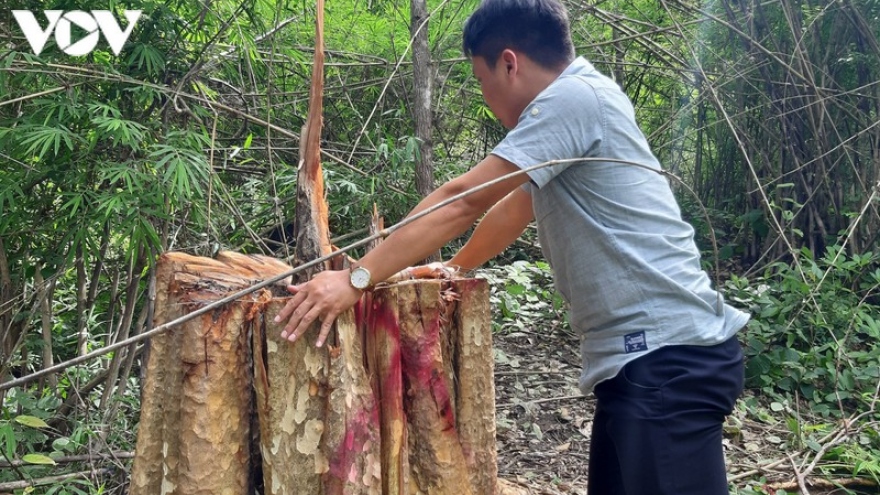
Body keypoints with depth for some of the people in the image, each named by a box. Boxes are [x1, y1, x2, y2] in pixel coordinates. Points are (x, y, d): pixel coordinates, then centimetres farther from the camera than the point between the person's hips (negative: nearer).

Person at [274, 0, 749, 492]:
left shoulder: (573, 96, -14)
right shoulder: (574, 105, 17)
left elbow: (461, 201, -17)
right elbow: (514, 209, 27)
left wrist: (355, 279, -14)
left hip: (669, 356, -10)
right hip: (646, 355, 10)